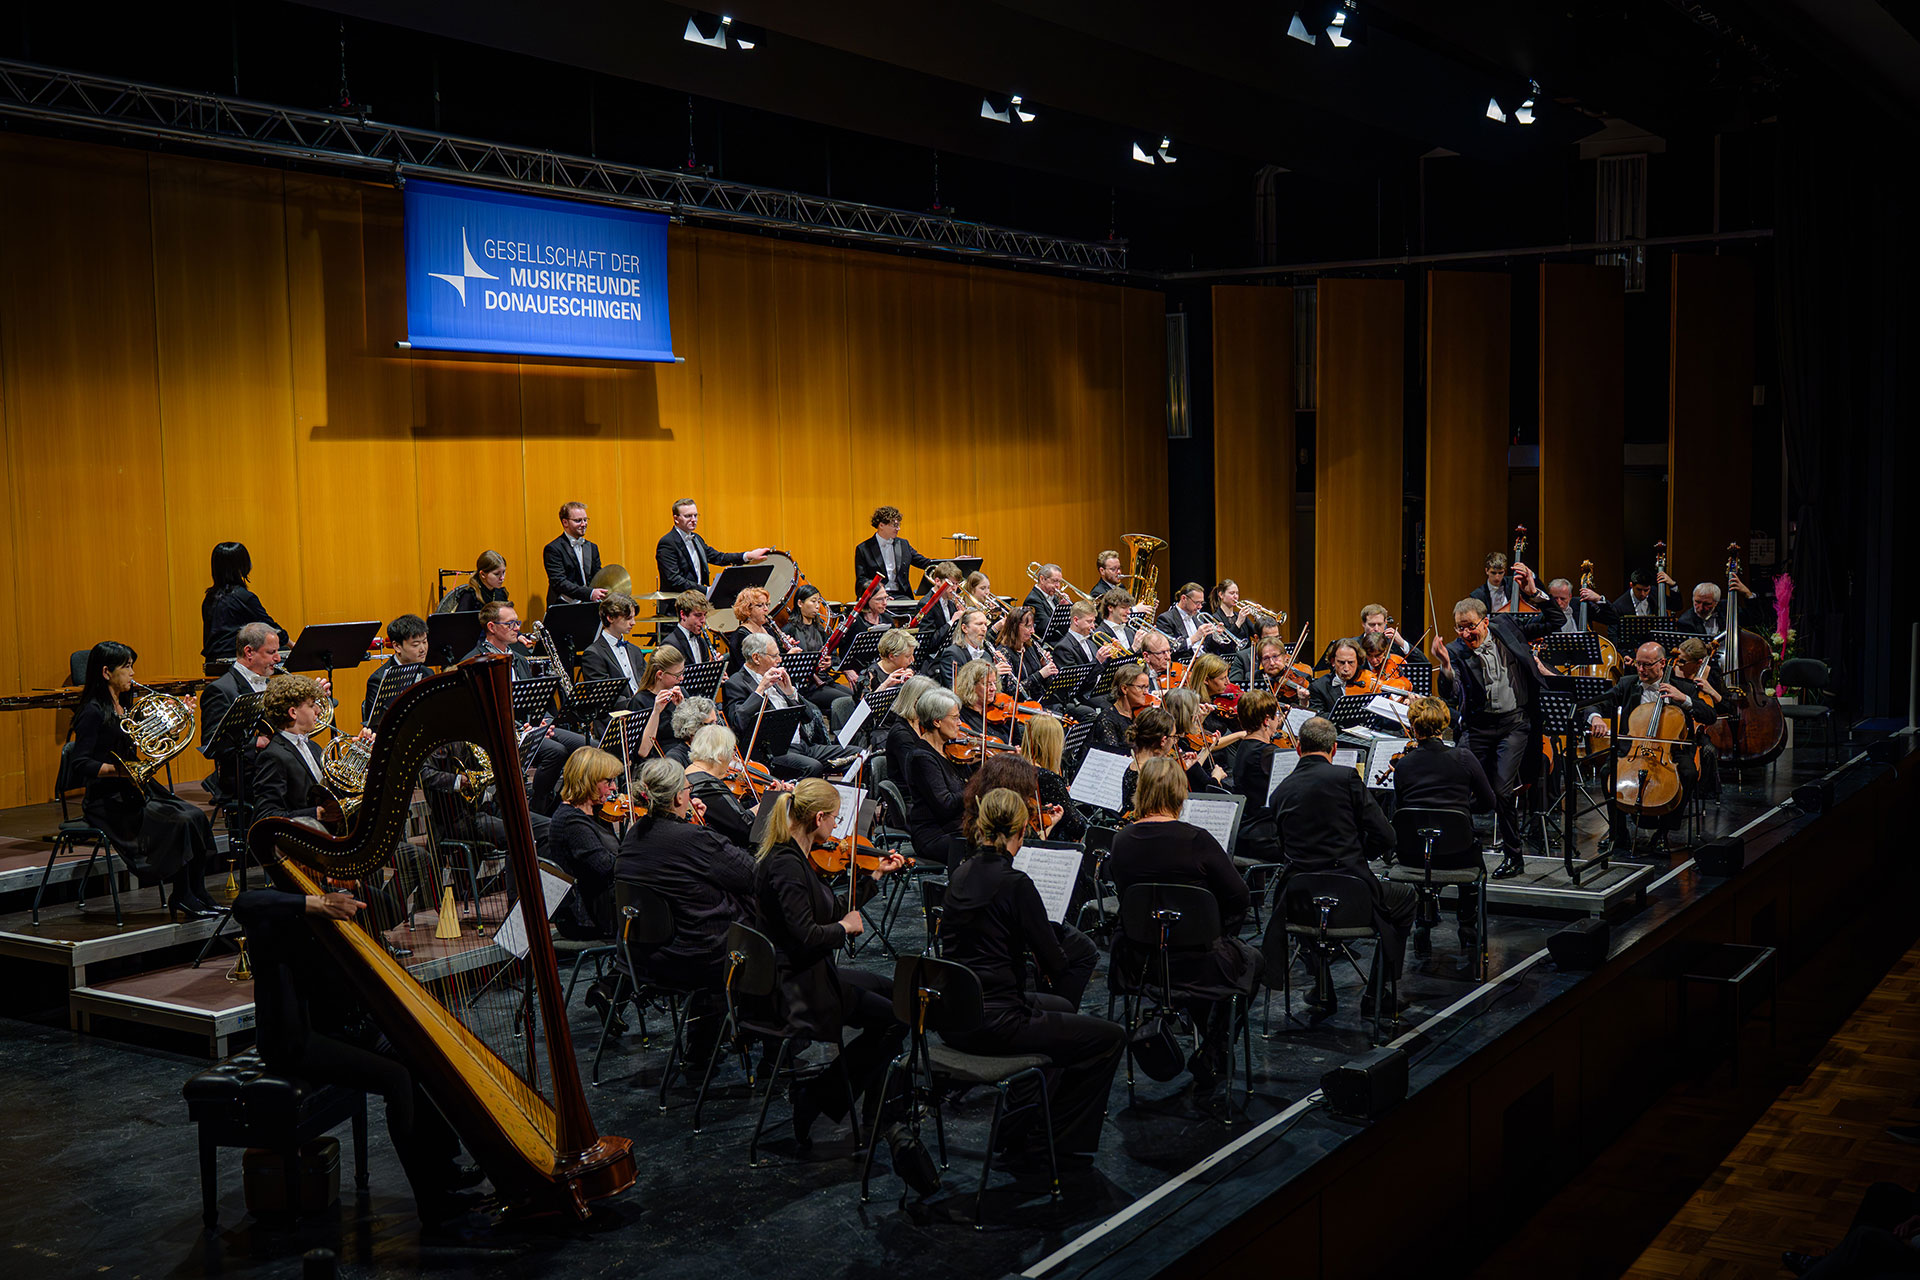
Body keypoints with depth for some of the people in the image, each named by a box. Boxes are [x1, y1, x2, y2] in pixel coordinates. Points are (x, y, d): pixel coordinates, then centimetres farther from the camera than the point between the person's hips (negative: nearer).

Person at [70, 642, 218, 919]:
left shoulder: (124, 706, 13)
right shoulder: (93, 712, -13)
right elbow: (80, 765, -20)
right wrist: (122, 769, -29)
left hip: (135, 790, 8)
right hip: (109, 800, -8)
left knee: (196, 817, -12)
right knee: (180, 822, -23)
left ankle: (197, 894, -10)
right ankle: (181, 899, -13)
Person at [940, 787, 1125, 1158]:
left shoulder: (959, 875, 6)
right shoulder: (1014, 884, -18)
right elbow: (1056, 967, -13)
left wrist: (1029, 950, 17)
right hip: (992, 1022, -9)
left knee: (1061, 1008, 33)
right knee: (1111, 1037, 1)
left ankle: (1019, 1125, 34)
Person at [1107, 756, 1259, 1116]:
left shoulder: (1121, 841, -6)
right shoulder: (1196, 840, -19)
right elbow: (1240, 899, -13)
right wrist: (1217, 931, 7)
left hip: (1137, 965, 5)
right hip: (1192, 965, -5)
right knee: (1249, 959, 27)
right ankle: (1208, 1077, 28)